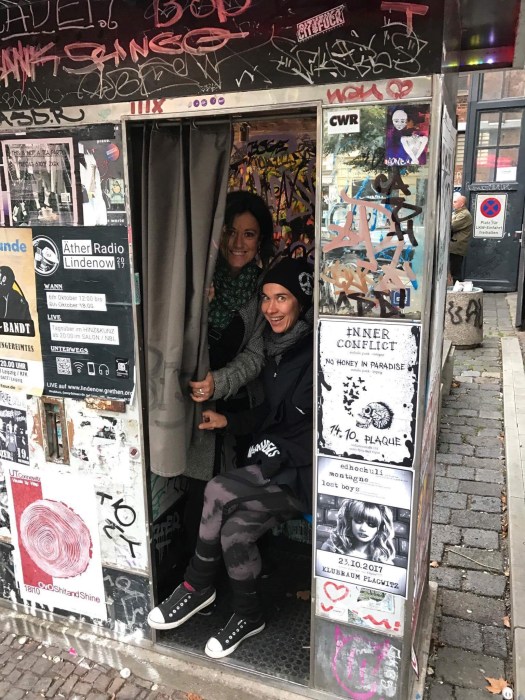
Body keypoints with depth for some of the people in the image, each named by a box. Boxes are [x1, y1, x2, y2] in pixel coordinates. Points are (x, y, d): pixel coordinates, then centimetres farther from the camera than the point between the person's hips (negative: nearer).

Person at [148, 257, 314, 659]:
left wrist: (274, 451, -14)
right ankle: (248, 616, 14)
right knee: (234, 530, -12)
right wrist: (230, 421, 5)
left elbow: (314, 430, -18)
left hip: (305, 474, -7)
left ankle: (198, 586, 7)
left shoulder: (316, 353, -17)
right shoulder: (278, 347, 7)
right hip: (278, 468, 7)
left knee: (219, 492, -20)